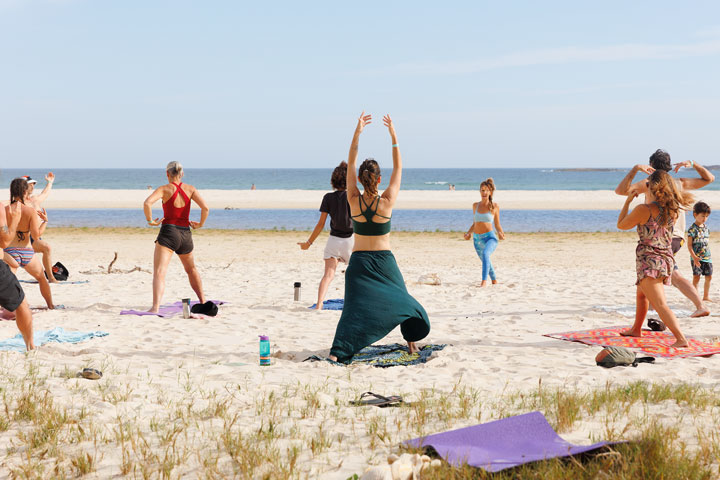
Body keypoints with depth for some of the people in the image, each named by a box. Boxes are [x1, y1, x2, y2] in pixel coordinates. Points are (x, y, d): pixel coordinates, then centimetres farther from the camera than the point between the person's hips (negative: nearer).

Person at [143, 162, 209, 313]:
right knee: (191, 269, 28)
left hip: (168, 232, -4)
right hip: (186, 234, 4)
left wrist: (150, 221, -8)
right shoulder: (190, 189, 4)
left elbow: (147, 203, -22)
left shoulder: (164, 189, -5)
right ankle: (203, 301, 37)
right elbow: (205, 207, -8)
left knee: (159, 272, -12)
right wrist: (200, 224, 8)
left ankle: (155, 307, -29)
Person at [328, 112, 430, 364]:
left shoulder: (354, 201, -8)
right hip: (384, 261, -1)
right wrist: (393, 135, 0)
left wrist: (357, 132, -3)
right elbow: (398, 168, -2)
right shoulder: (387, 202, -12)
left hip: (359, 260, 1)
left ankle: (337, 351, -23)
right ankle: (412, 342, 28)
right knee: (400, 300, 19)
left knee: (356, 306, -6)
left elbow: (350, 164, -2)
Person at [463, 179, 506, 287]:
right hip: (477, 239, 5)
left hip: (490, 237, -5)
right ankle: (494, 281, 45)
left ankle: (484, 281, -38)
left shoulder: (494, 206, -2)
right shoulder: (475, 205, 8)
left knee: (485, 254, -35)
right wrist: (468, 233, 3)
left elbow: (497, 225, 5)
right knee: (485, 261, 21)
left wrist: (500, 233, -14)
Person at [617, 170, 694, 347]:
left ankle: (681, 338, -30)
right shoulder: (672, 210, 1)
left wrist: (628, 201, 10)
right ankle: (636, 329, 48)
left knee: (660, 304, -16)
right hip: (666, 260, 8)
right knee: (642, 293, 32)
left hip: (649, 262, -8)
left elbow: (621, 225, 0)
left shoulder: (643, 209, -16)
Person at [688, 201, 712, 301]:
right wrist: (694, 257, -21)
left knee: (709, 277, 9)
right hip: (697, 258, -6)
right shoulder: (692, 229, -10)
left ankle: (706, 297, 21)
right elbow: (689, 245, -12)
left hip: (707, 257, 6)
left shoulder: (706, 228, 10)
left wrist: (708, 255, 17)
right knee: (696, 277, -6)